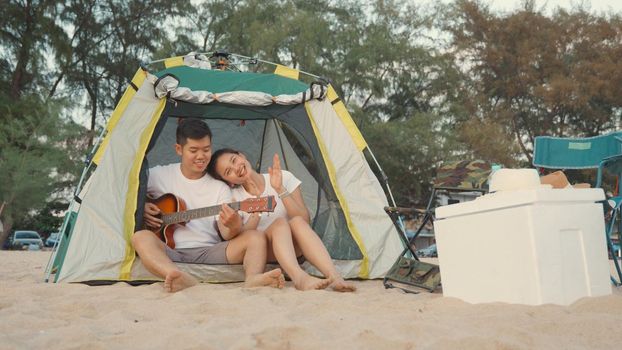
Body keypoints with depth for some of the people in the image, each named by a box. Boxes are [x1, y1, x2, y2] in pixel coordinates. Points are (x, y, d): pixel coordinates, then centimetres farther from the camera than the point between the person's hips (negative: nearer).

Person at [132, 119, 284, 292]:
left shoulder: (220, 188, 7)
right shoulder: (160, 175, 7)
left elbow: (226, 235, -2)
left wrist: (233, 227, -26)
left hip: (208, 252, 1)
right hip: (170, 253, -1)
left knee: (256, 236, -19)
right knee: (141, 237, -32)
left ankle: (252, 279, -50)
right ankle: (183, 279, -57)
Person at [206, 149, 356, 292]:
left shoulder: (284, 177, -1)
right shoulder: (233, 197, -2)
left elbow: (305, 220, -9)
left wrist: (280, 190, -20)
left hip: (292, 247, 2)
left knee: (298, 222, -32)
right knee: (280, 223, -32)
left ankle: (335, 277, -49)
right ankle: (300, 278, -57)